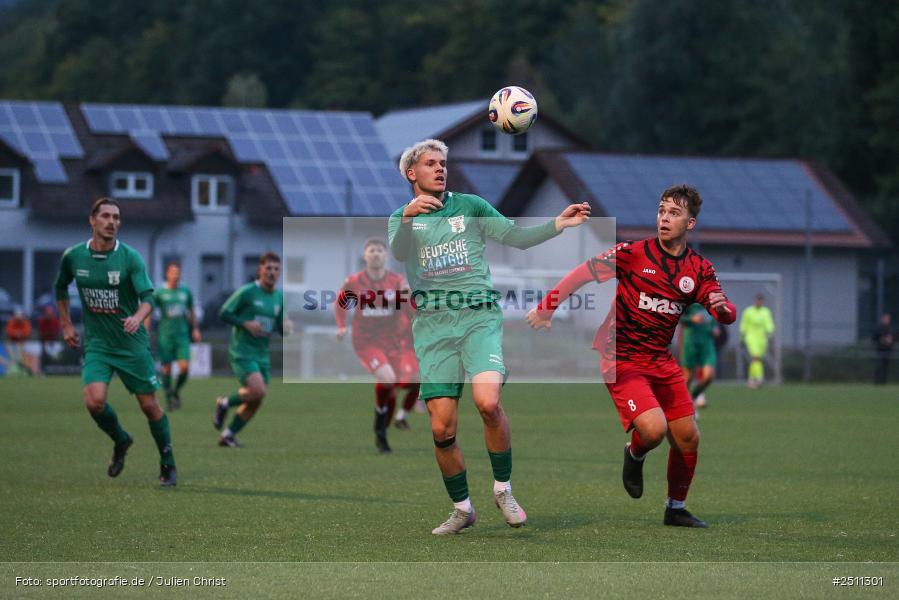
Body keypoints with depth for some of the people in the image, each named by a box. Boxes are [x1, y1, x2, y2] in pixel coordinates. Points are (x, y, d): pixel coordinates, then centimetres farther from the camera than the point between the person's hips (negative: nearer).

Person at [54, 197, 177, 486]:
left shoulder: (130, 257, -10)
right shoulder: (73, 256, -1)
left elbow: (148, 296, -20)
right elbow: (61, 288, 19)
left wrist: (138, 317, -40)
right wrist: (66, 325, 16)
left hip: (132, 343, -1)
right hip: (96, 343, 2)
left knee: (149, 405, 1)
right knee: (94, 401, -19)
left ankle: (168, 464, 20)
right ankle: (120, 441, 12)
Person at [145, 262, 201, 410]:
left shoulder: (186, 292, 8)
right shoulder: (159, 293, -2)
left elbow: (191, 312, 21)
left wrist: (195, 329, 17)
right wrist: (146, 332, -5)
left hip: (182, 335, 2)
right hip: (165, 335, -2)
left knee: (185, 367, -10)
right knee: (167, 368, -1)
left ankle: (176, 391, 16)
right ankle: (169, 396, 14)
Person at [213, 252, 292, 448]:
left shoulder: (279, 297, 9)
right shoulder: (247, 292, -10)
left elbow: (281, 328, 16)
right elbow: (224, 313, -7)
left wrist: (287, 326, -8)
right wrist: (246, 323, -19)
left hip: (262, 355, 7)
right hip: (242, 352, -7)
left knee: (256, 401, 4)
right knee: (258, 390, -23)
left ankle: (228, 435, 18)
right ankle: (224, 403, 3)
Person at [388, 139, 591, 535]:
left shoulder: (469, 206, 13)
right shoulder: (401, 218, 12)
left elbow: (518, 238, 9)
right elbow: (399, 253, -11)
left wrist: (559, 224, -6)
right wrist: (408, 217, -31)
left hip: (478, 314, -1)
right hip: (432, 323, 1)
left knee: (487, 401, -25)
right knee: (442, 428, -4)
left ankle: (503, 490, -7)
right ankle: (462, 509, 15)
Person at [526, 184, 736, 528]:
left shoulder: (699, 269, 2)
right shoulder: (633, 253, -11)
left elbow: (727, 316, -2)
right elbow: (582, 274, -9)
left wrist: (723, 307, -26)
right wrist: (547, 306, -17)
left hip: (661, 361, 5)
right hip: (621, 360, -5)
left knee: (687, 438, 3)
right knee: (653, 429, -23)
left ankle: (676, 509, 24)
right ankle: (634, 455, 14)